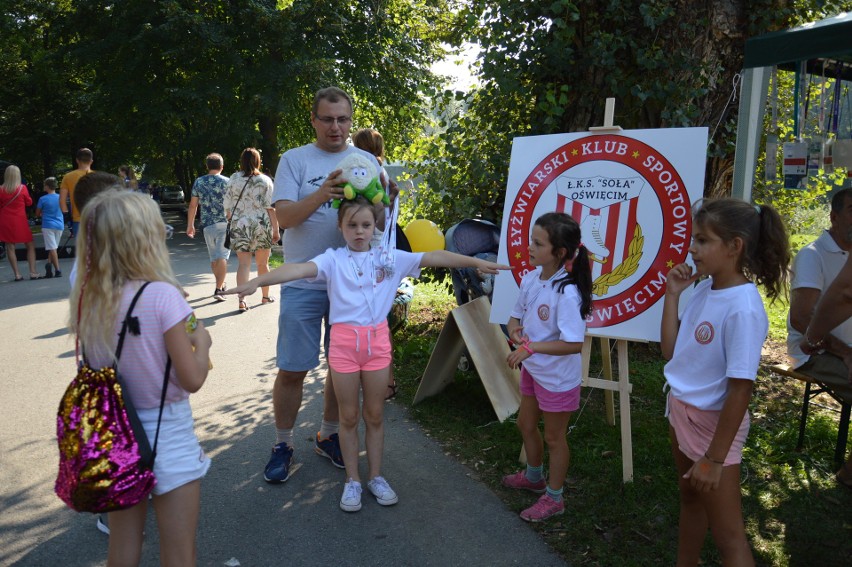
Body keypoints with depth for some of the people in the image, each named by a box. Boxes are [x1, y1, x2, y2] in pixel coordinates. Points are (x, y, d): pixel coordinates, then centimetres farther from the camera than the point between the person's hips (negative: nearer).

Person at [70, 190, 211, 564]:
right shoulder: (162, 295, -21)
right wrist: (202, 341, 0)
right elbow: (192, 380, -19)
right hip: (167, 435, -6)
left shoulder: (86, 298, -4)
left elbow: (96, 367, 6)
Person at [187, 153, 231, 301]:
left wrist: (190, 225, 11)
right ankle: (218, 289, -14)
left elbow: (193, 205, 6)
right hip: (225, 223, -3)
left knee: (213, 257, 16)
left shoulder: (198, 182, 5)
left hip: (207, 224, 3)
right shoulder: (226, 182, -3)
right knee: (222, 256, -5)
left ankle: (221, 286, 29)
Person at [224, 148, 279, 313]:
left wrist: (230, 219, 19)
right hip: (261, 225, -1)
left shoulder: (233, 179, 3)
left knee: (244, 263, 0)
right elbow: (271, 208, -6)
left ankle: (242, 300, -12)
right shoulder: (265, 180, -2)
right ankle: (266, 296, 28)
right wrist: (276, 230, -2)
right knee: (263, 263, 13)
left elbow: (227, 206, 5)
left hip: (239, 226, 1)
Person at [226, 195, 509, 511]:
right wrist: (259, 281, -35)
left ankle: (376, 476, 29)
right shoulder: (333, 259, -3)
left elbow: (434, 258, 0)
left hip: (378, 341, 2)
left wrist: (476, 262, -4)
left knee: (374, 414, 13)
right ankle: (352, 480, 26)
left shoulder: (389, 257, 3)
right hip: (344, 342, -1)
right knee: (348, 416, 10)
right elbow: (300, 269, -20)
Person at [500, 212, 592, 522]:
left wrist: (531, 347, -32)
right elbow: (516, 315, 7)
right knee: (526, 425, 24)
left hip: (558, 377, -8)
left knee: (554, 437, 11)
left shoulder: (567, 292, -29)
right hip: (532, 369, 8)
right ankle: (534, 477, 50)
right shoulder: (531, 278, -6)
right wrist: (515, 331, -15)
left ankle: (553, 498, 33)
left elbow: (574, 344, -30)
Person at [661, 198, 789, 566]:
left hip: (713, 422, -8)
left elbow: (740, 389, -24)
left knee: (727, 534, 6)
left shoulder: (743, 308, -26)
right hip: (682, 411, 8)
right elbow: (671, 351, 3)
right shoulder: (704, 289, -2)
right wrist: (672, 295, -5)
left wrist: (715, 457, -20)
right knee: (690, 499, 26)